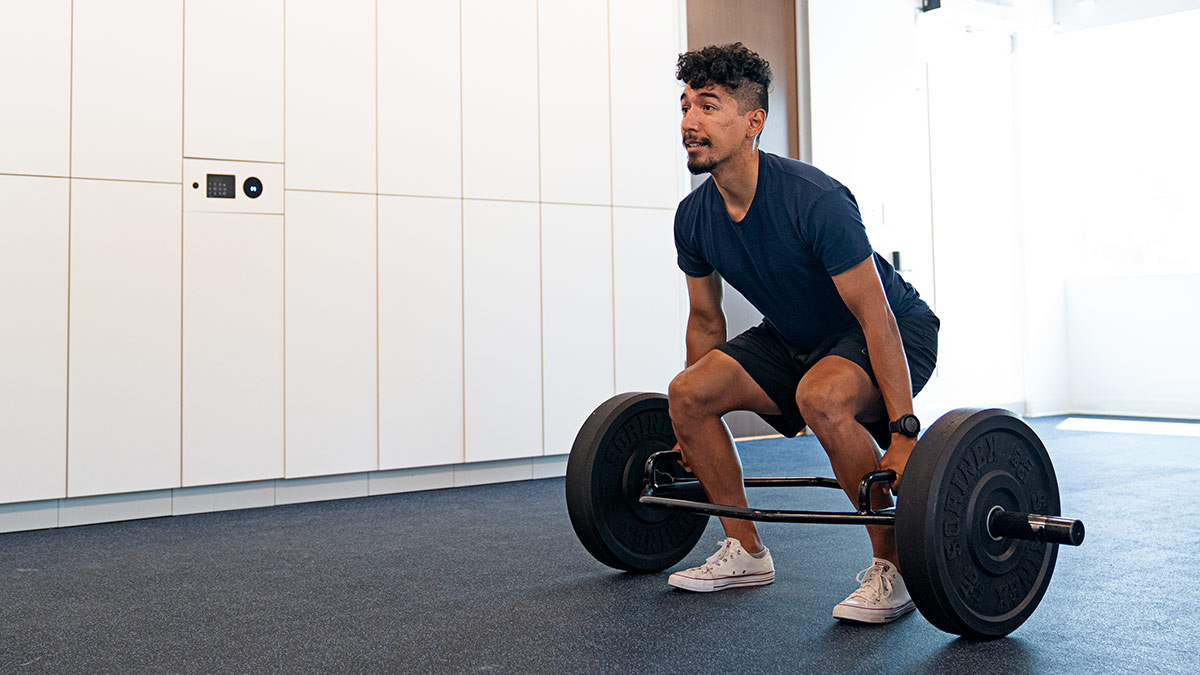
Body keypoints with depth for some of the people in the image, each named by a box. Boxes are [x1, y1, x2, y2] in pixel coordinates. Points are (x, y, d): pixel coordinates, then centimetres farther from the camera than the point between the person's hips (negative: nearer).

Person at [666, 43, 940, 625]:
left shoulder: (813, 200, -31)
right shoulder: (694, 217, -9)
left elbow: (874, 314, -31)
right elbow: (706, 321, 5)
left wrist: (904, 434, -34)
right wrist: (697, 426, 11)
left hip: (895, 330, -7)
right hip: (796, 336, 7)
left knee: (822, 396, -38)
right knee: (688, 393, -9)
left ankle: (892, 569, -18)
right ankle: (746, 551, 7)